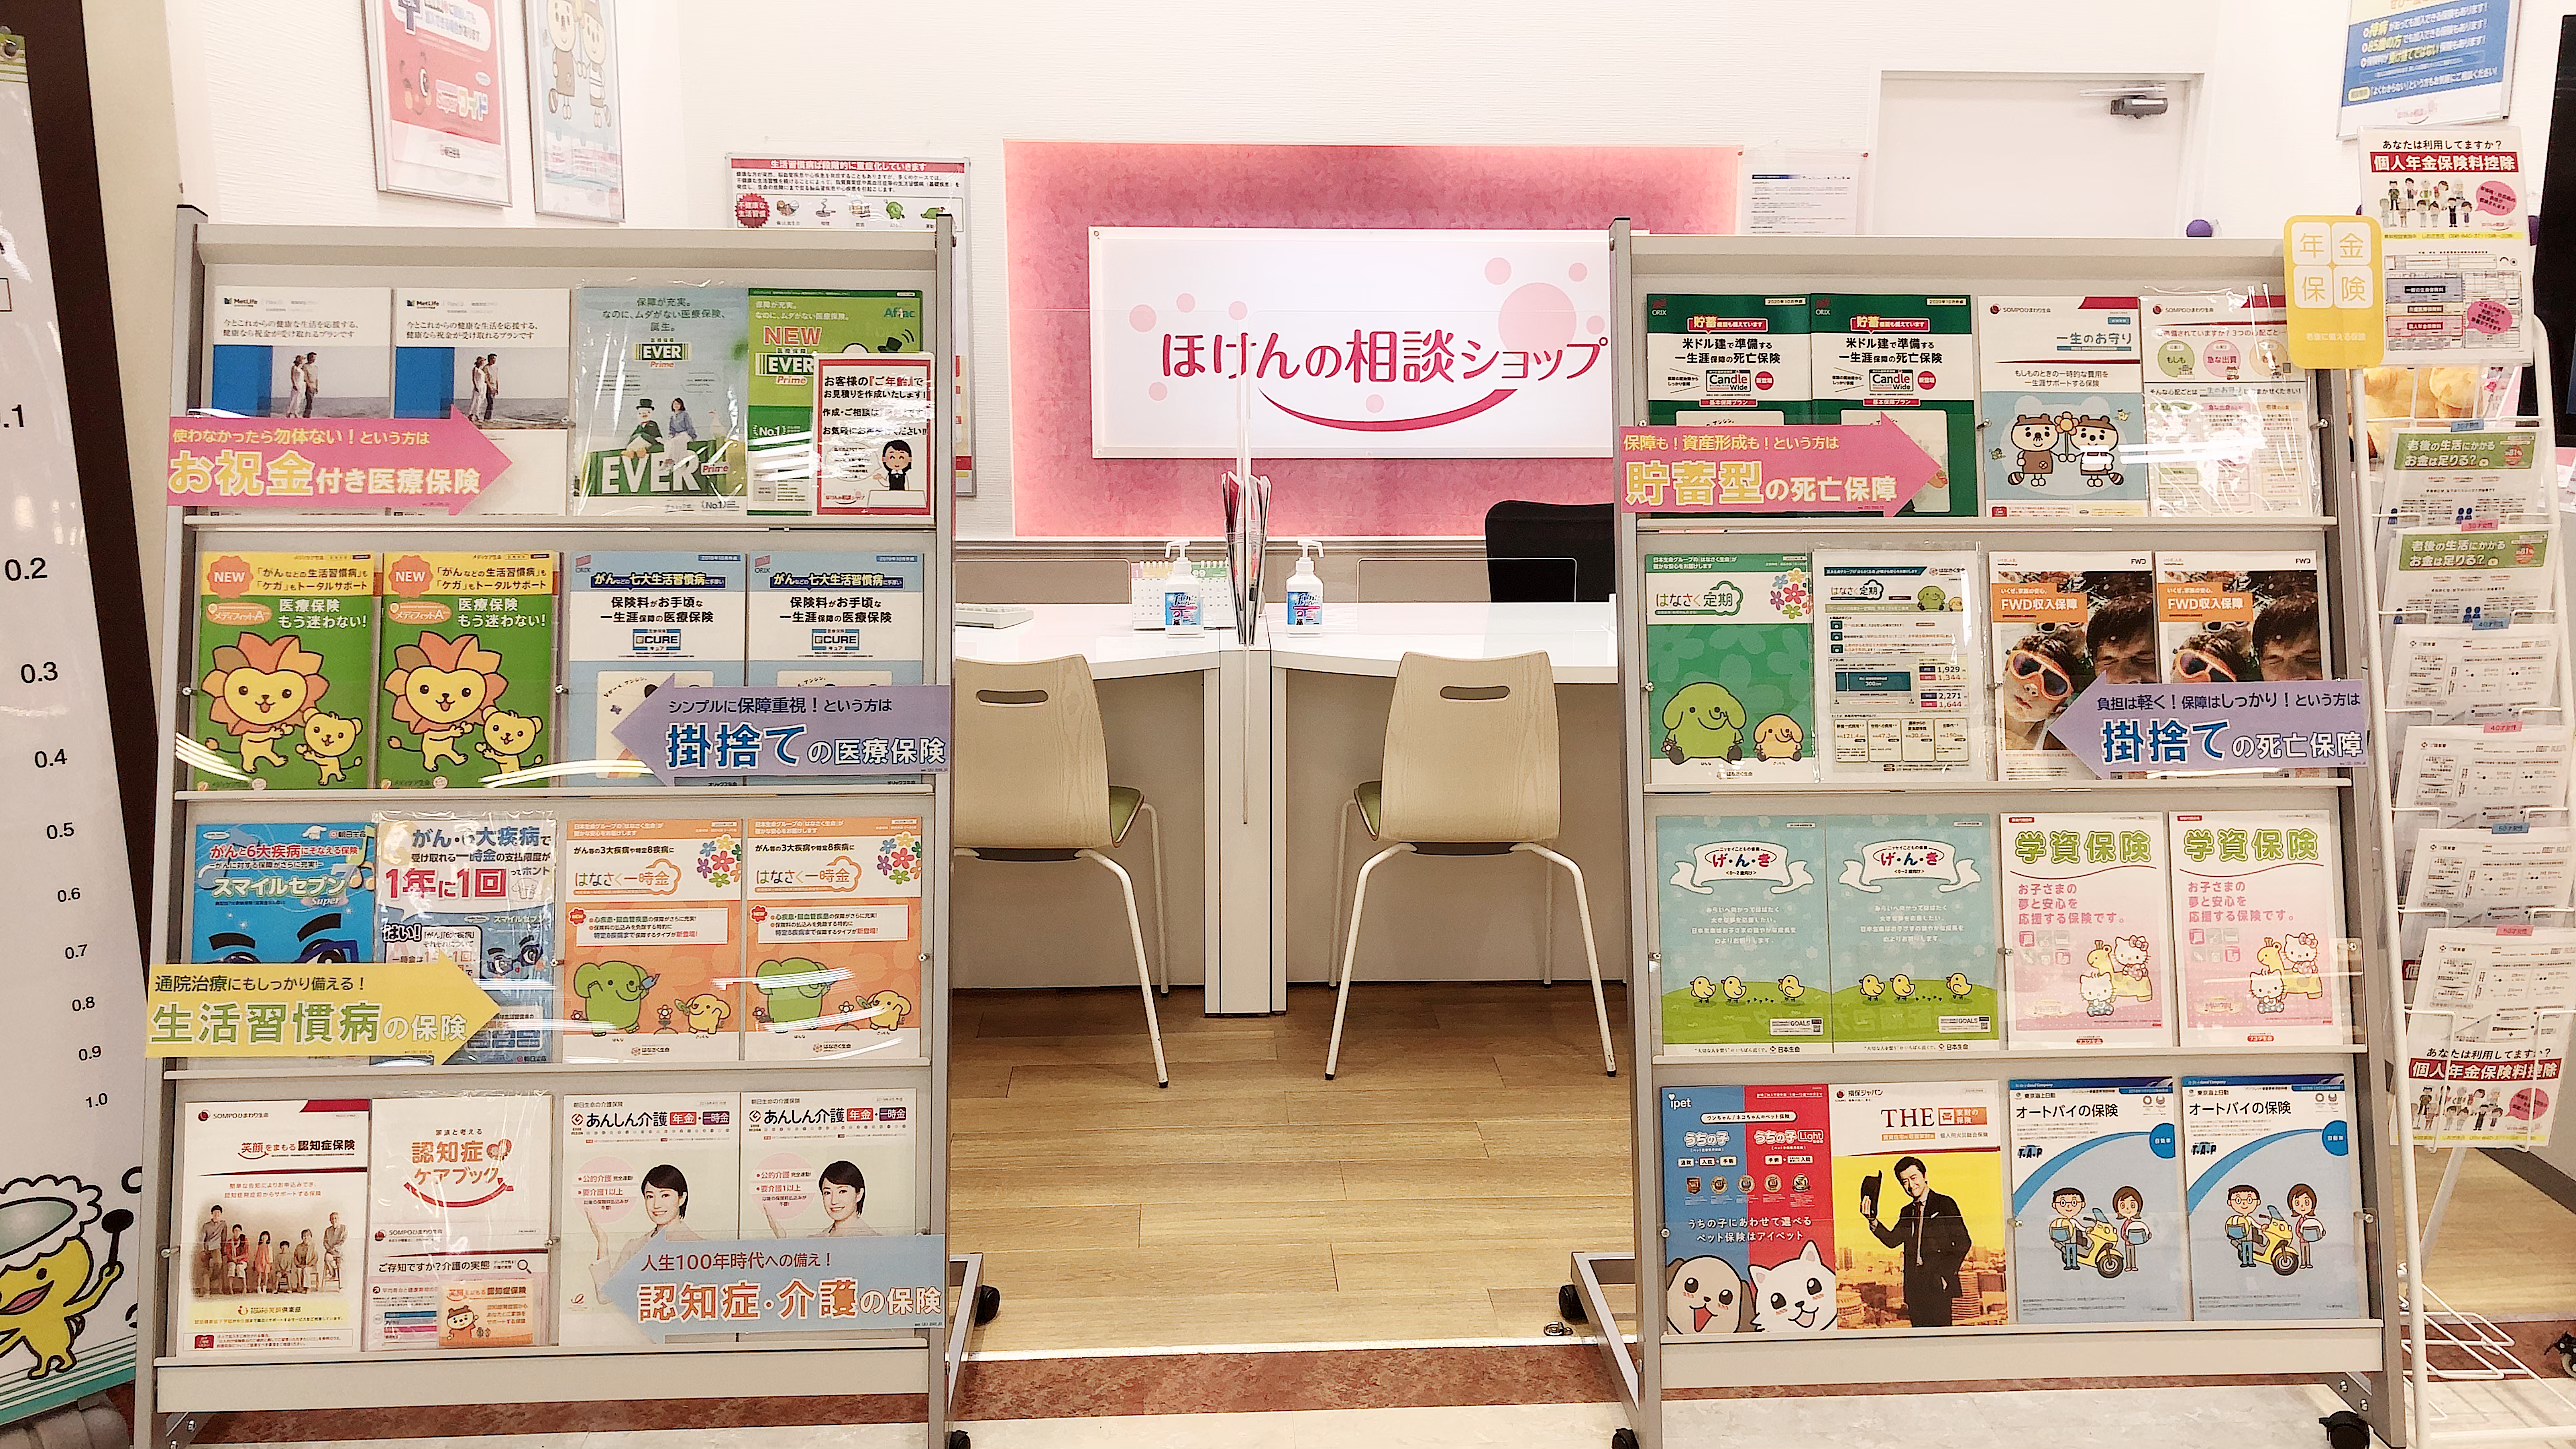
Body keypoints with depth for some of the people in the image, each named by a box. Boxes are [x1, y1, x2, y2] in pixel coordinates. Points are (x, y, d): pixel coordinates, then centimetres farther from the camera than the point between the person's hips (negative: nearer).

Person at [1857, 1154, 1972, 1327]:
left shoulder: (1944, 1204, 2)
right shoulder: (1906, 1212, 19)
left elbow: (1963, 1243, -2)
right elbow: (1892, 1240, 6)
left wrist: (1946, 1274, -10)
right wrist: (1872, 1221, -11)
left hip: (1939, 1286, -5)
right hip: (1914, 1286, 5)